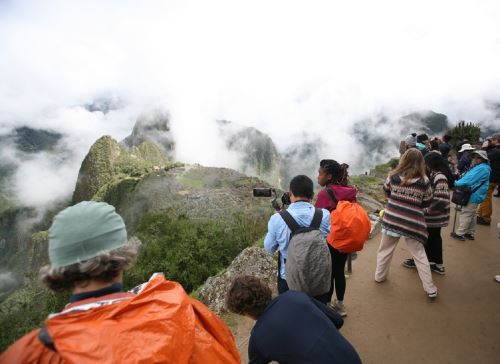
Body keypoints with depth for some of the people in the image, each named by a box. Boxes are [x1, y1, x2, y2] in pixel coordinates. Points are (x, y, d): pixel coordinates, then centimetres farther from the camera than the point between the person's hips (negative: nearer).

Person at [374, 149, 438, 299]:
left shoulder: (393, 176, -9)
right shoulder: (424, 181, -10)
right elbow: (427, 203, 1)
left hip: (391, 219, 1)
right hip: (413, 223, 0)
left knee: (385, 249, 19)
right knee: (419, 255, 14)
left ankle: (379, 276, 33)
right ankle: (430, 289, 21)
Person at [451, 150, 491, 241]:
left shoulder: (481, 168, -20)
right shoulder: (479, 167, 13)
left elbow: (469, 180, -24)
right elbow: (468, 177, 15)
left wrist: (456, 183, -13)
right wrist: (459, 181, -1)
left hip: (473, 196, -10)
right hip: (474, 195, 10)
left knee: (465, 214, -4)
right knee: (471, 215, 17)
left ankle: (460, 233, 2)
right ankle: (470, 233, 27)